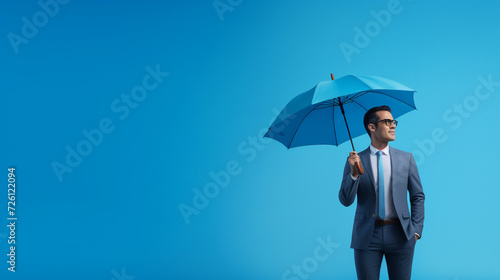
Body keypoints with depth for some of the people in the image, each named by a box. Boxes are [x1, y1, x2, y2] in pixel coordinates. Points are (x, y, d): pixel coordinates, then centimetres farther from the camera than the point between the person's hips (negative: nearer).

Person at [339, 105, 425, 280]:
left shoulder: (406, 159, 7)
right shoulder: (355, 160, 1)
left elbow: (418, 196, 10)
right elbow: (345, 200, -3)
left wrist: (416, 230, 2)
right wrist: (354, 174, -18)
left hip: (399, 235, 2)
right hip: (367, 237, -1)